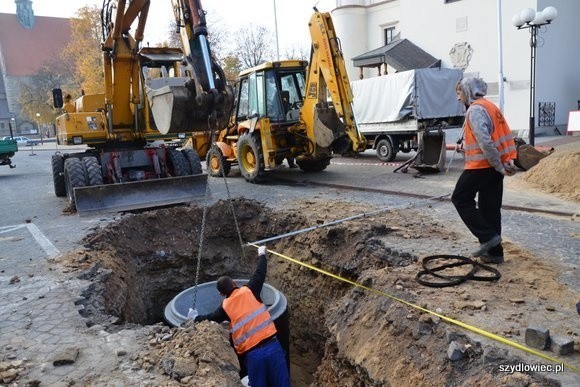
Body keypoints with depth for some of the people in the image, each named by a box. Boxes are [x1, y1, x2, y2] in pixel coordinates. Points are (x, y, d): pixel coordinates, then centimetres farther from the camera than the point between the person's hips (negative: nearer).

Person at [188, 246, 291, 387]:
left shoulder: (225, 307, 5)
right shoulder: (249, 291, 2)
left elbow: (209, 319, 22)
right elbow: (260, 273, 15)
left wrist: (196, 317, 43)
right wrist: (262, 254, 32)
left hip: (253, 354, 0)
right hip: (272, 346, 0)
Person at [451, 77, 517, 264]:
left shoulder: (475, 110, -13)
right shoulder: (491, 107, 18)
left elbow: (485, 142, -23)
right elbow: (507, 136, 15)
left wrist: (499, 166, -17)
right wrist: (509, 160, 5)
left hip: (481, 166, -9)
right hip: (494, 166, 9)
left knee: (461, 199, 3)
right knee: (490, 208, 11)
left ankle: (488, 236, -3)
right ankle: (494, 252, 16)